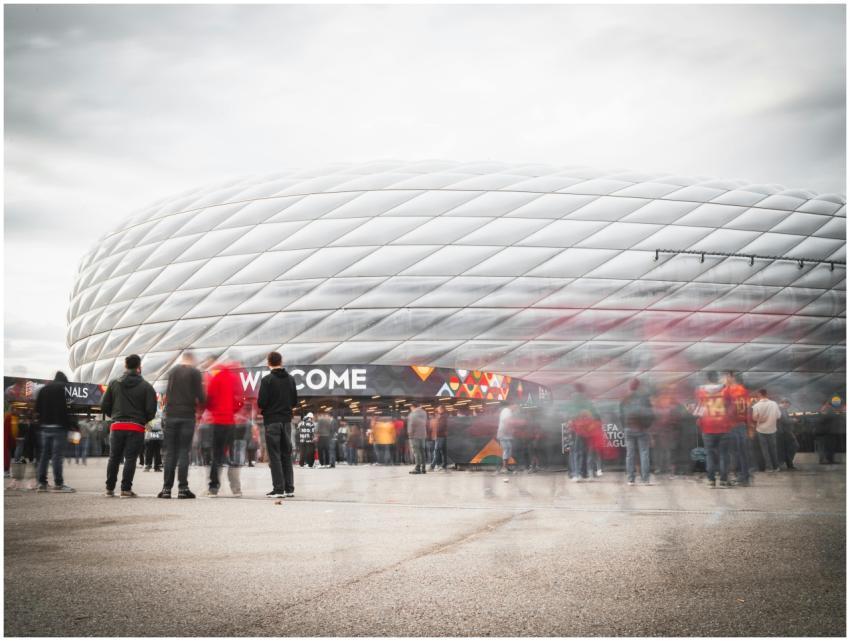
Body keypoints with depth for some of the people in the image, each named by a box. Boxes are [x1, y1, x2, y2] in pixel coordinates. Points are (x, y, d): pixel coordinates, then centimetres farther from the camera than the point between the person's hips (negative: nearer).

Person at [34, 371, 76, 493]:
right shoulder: (65, 388, -2)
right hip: (59, 427, -5)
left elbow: (37, 408, 12)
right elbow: (69, 407, -9)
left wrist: (42, 421, 15)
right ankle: (58, 484, -10)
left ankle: (41, 483, 9)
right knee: (57, 455, -8)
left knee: (44, 455, 10)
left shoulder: (44, 389, 15)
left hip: (45, 427, 6)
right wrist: (71, 425, -2)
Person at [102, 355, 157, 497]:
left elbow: (104, 405, 4)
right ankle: (126, 489, -4)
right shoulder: (146, 386, -3)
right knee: (130, 459, 0)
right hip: (136, 428, -3)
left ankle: (109, 488, 17)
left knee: (114, 458, 14)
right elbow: (151, 410, -8)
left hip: (117, 426, 3)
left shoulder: (114, 384, 6)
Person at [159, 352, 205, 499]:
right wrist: (200, 404, 13)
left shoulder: (173, 371, 12)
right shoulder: (195, 372, -1)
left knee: (170, 453, 6)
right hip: (187, 416, -3)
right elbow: (200, 396, -6)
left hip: (171, 415, 3)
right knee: (184, 452, -1)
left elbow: (167, 393, 19)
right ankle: (182, 488, -5)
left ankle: (166, 488, 2)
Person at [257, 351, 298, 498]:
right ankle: (289, 489, 10)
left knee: (275, 455, -1)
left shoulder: (267, 380, -11)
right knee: (287, 454, 11)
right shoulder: (290, 379, 7)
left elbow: (261, 402, -14)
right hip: (287, 420, 5)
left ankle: (278, 489, -4)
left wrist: (263, 408, 7)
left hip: (272, 421, -5)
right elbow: (295, 401, 9)